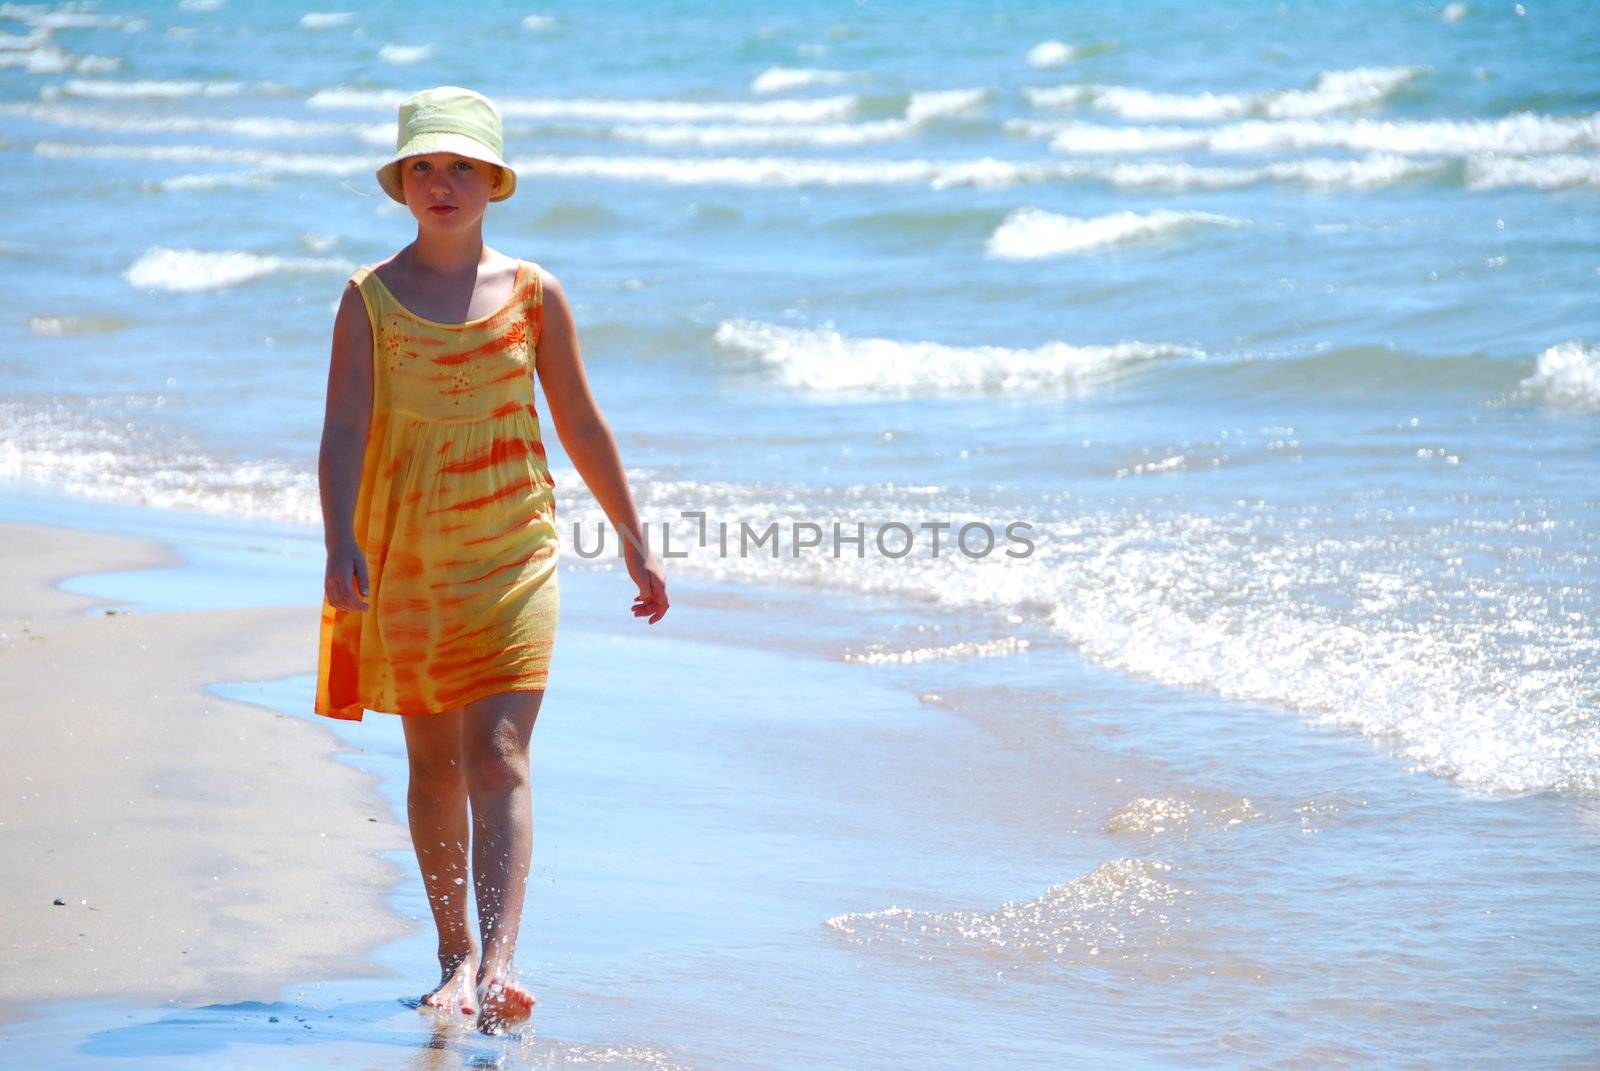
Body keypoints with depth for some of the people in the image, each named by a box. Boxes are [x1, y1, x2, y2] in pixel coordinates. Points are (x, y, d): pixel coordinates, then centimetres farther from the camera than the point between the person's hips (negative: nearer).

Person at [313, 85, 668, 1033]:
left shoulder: (532, 294, 2)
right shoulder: (371, 298, 0)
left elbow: (581, 425, 10)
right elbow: (345, 430, -8)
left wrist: (635, 542, 12)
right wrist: (341, 543, -23)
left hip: (512, 553, -1)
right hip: (403, 556, 1)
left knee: (499, 754, -13)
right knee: (434, 762, 11)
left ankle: (497, 964, -24)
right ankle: (457, 954, 25)